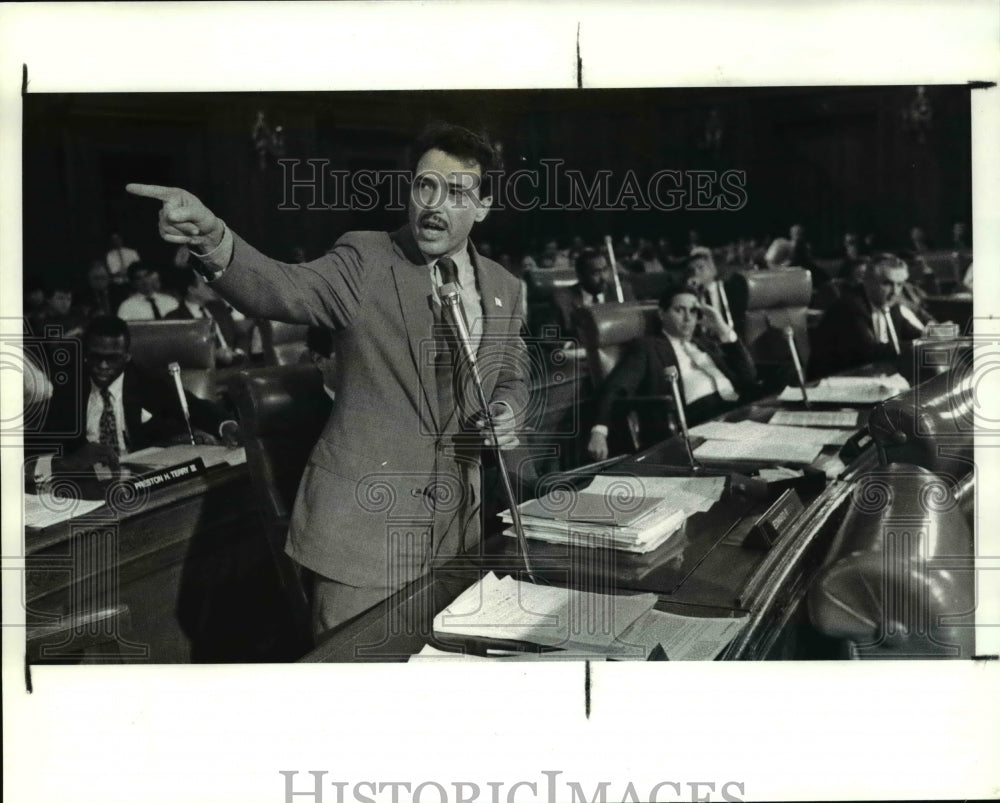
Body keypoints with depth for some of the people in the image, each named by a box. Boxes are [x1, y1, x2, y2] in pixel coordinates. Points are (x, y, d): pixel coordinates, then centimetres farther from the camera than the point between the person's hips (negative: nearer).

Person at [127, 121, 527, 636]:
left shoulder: (504, 289, 7)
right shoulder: (366, 260, -7)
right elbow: (283, 289, -26)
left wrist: (508, 412, -2)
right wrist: (213, 240, -46)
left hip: (456, 527, 5)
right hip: (364, 523, -4)